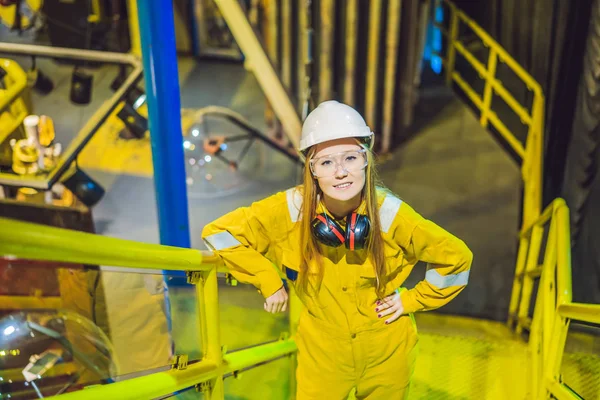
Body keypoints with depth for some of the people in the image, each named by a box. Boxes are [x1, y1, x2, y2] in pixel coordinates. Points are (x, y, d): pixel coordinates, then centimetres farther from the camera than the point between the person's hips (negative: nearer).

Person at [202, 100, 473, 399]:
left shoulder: (389, 213, -19)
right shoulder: (290, 210, -21)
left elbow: (457, 257, -6)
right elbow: (219, 232, -12)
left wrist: (412, 299, -7)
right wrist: (269, 283, -13)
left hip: (386, 351, 1)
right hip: (322, 353, 0)